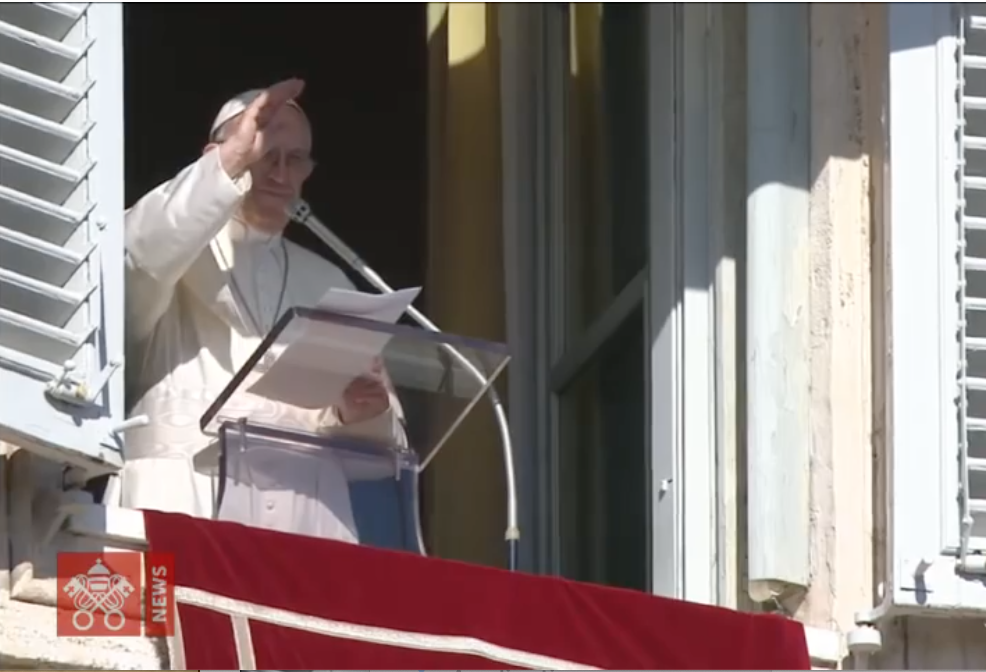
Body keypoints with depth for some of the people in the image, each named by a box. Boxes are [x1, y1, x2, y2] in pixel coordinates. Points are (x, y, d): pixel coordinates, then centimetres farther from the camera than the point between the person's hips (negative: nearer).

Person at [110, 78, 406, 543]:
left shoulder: (327, 285, 22)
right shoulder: (173, 253, 12)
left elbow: (384, 438, 19)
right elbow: (139, 252, -15)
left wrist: (363, 415, -5)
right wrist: (231, 163, -23)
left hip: (306, 521, 3)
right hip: (186, 511, -3)